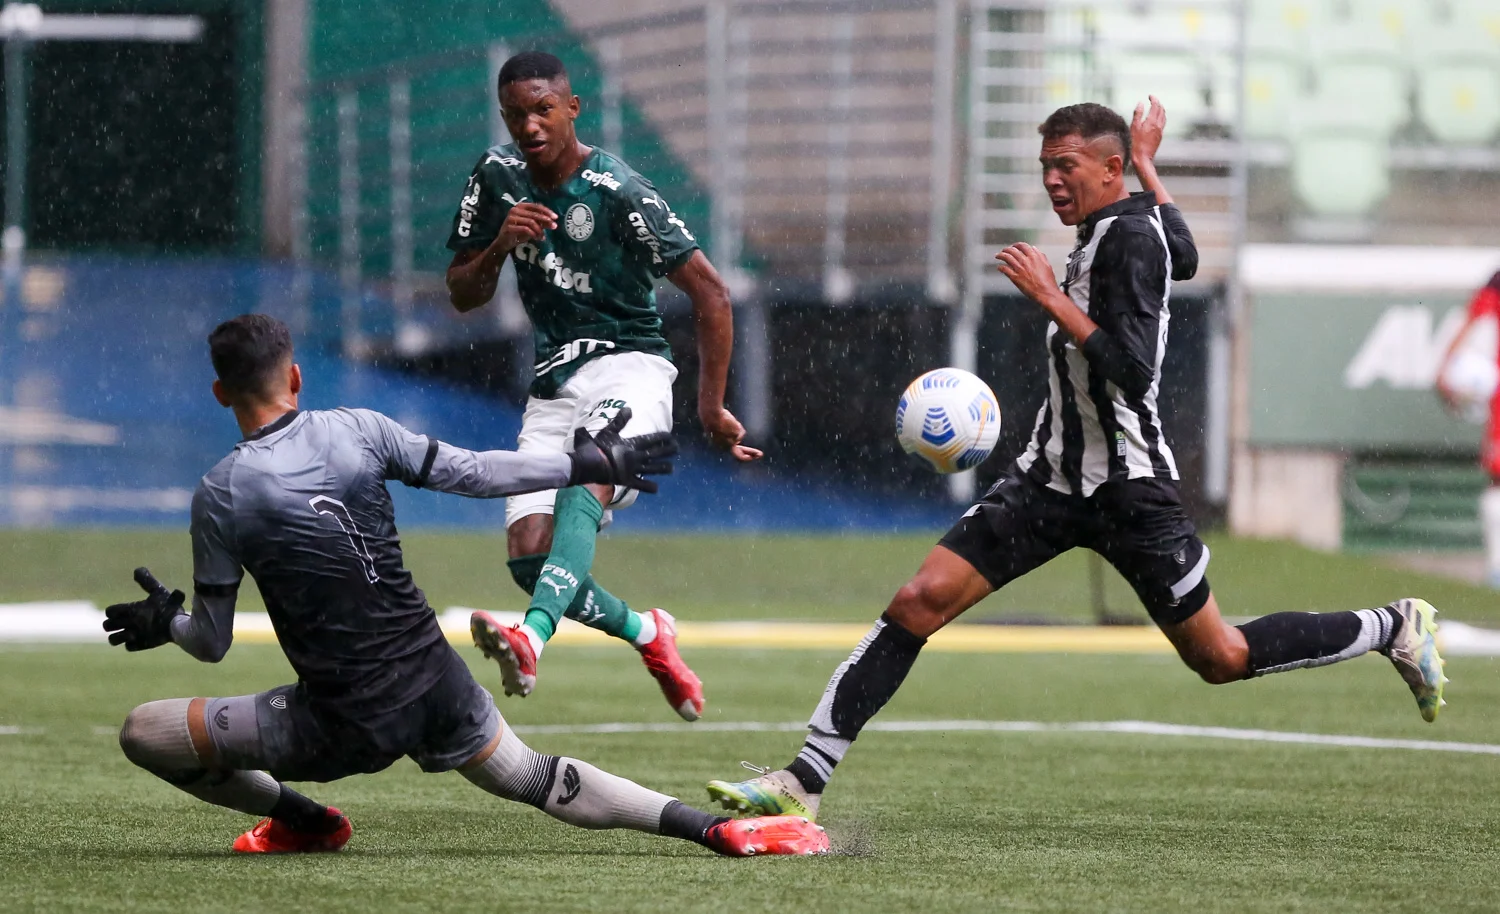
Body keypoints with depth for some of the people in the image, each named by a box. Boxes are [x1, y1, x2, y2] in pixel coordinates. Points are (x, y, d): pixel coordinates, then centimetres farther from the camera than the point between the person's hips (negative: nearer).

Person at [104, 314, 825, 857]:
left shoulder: (219, 495, -9)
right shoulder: (356, 431, -1)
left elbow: (212, 643, -4)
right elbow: (472, 473, 4)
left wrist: (165, 623, 19)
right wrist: (588, 466, 16)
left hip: (346, 728, -4)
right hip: (438, 687, 4)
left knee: (143, 733, 4)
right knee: (536, 780, 24)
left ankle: (299, 820, 16)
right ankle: (707, 825, 10)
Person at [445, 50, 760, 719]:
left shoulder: (618, 192, -13)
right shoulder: (497, 177, 4)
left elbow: (708, 292, -11)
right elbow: (462, 295, 10)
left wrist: (711, 406, -13)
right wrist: (498, 248, -12)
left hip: (629, 368, -6)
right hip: (554, 385, 6)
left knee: (585, 483, -36)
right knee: (529, 556, -10)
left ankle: (532, 638, -59)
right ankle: (645, 635, 18)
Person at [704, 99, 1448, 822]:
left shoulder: (1130, 236, -17)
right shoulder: (1141, 220, 7)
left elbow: (1134, 370, -27)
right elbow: (1184, 256, 31)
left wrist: (1052, 299, -26)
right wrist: (1147, 163, 41)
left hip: (1127, 489, -8)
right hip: (1052, 475, 8)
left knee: (1221, 659, 5)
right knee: (918, 603, -7)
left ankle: (1394, 629, 28)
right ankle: (806, 779, -10)